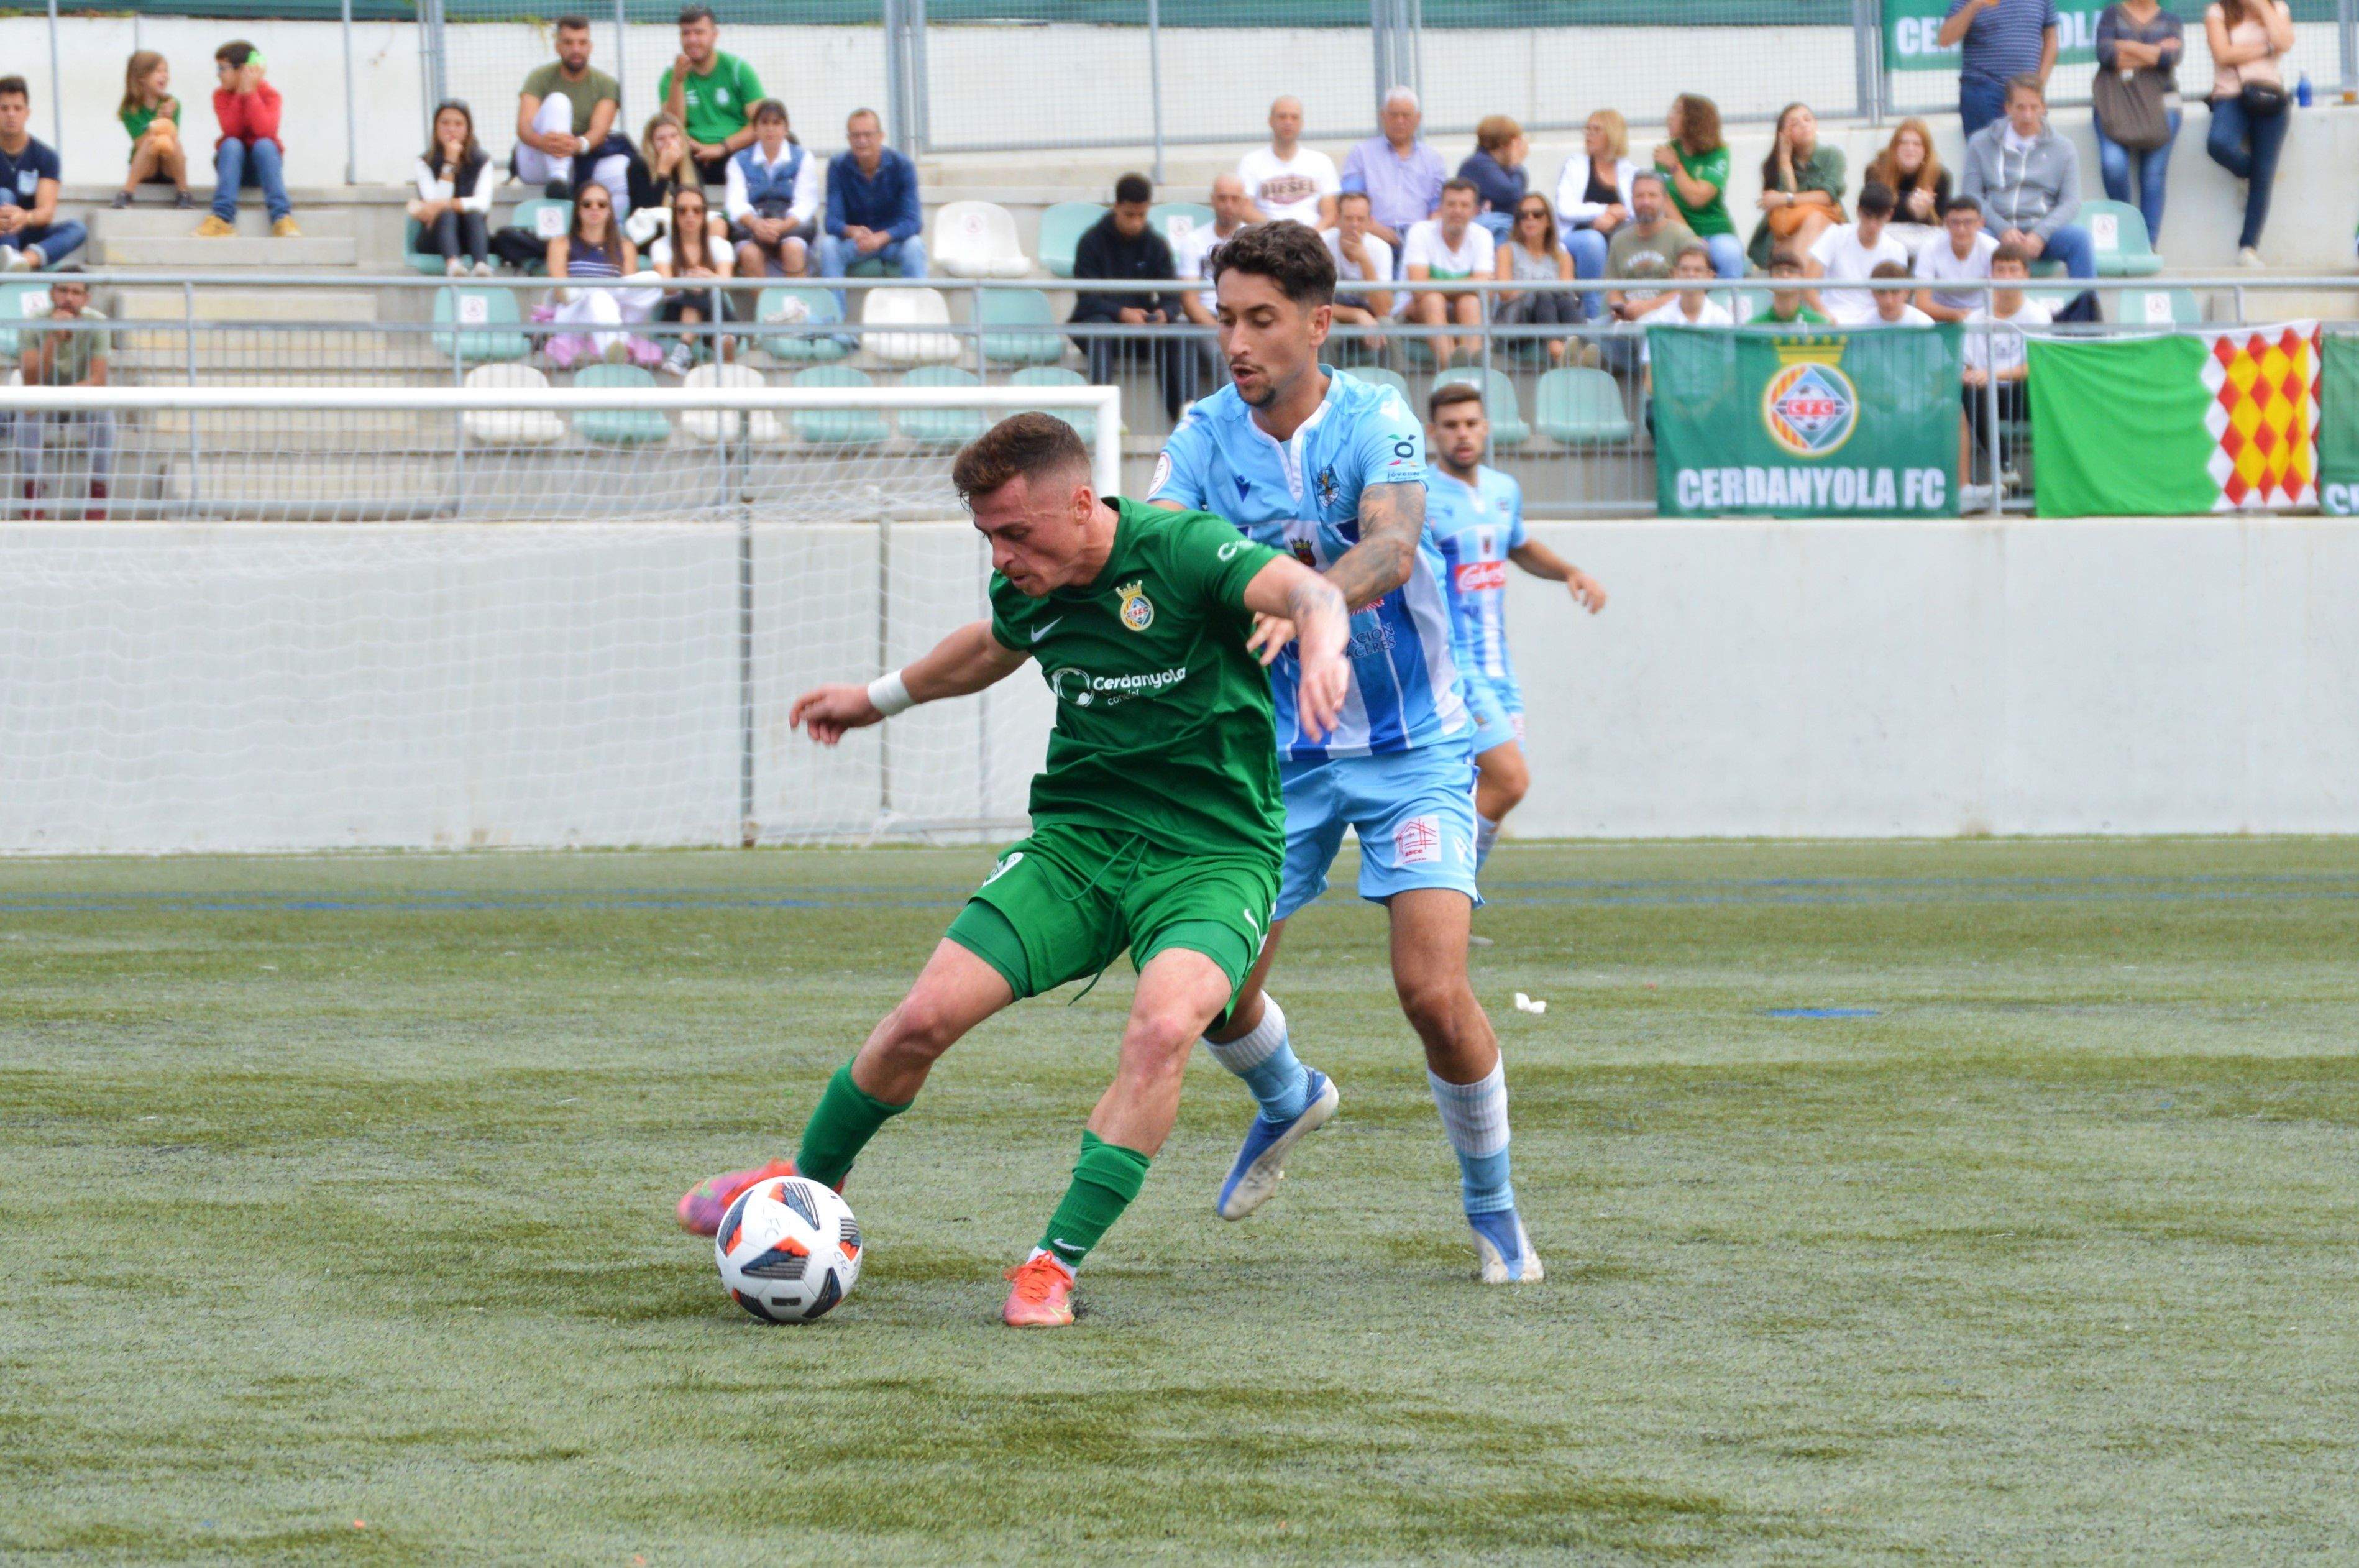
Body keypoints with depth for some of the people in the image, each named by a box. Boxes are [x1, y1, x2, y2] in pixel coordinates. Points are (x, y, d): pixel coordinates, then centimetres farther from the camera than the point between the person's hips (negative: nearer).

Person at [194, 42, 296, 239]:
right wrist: (240, 94, -22)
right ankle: (224, 218, -43)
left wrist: (250, 93, -23)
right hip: (232, 163, 1)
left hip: (263, 163, -1)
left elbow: (265, 132, -25)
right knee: (231, 145, -31)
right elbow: (231, 131, -18)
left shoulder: (269, 94, -8)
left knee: (264, 144, -33)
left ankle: (281, 216, -43)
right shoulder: (221, 95, -3)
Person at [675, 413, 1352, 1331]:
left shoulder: (1182, 552, -17)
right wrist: (881, 698, 42)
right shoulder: (1028, 590, 3)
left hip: (1212, 855, -5)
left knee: (1164, 1027, -32)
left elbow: (1307, 593, -34)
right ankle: (810, 1184, 20)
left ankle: (1056, 1264, -20)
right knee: (925, 1017, -8)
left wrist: (1319, 642, -58)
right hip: (1078, 838, 5)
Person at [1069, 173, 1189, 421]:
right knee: (1101, 326, -38)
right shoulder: (1093, 242, -3)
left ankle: (1182, 408, -36)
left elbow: (1172, 297, 1)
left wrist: (1164, 313, -24)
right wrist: (1122, 313, -31)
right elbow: (1087, 298, -12)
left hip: (1143, 326, 3)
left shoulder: (1155, 245, 7)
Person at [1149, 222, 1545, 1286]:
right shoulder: (1207, 437, -4)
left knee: (1434, 991, -16)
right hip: (1280, 750, 4)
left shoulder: (1375, 423, -14)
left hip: (1411, 748, -4)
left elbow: (1392, 552, -32)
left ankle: (1492, 1201, 8)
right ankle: (1289, 1101, 35)